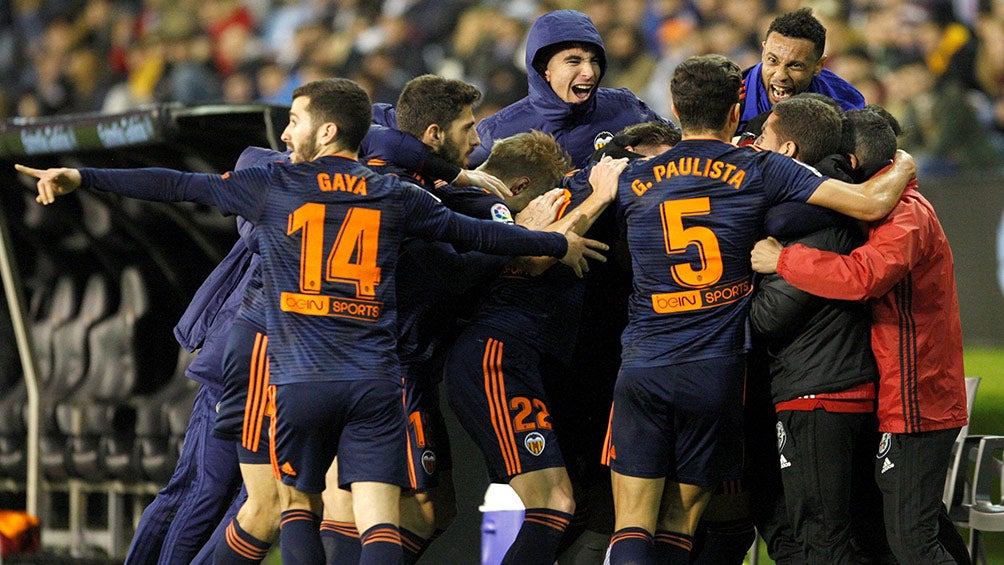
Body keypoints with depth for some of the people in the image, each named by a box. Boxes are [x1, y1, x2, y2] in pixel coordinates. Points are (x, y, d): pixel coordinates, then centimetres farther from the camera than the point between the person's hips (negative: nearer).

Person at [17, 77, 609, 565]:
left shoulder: (273, 186, 5)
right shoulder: (395, 197, 10)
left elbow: (179, 185, 9)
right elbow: (479, 232, 17)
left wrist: (83, 178, 16)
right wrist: (559, 244, 33)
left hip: (302, 381, -1)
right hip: (377, 380, 1)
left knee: (298, 503, 18)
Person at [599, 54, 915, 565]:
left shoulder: (633, 180, 6)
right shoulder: (758, 170, 0)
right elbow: (871, 203, -6)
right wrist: (903, 167, 15)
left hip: (643, 367, 1)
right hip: (717, 372, -1)